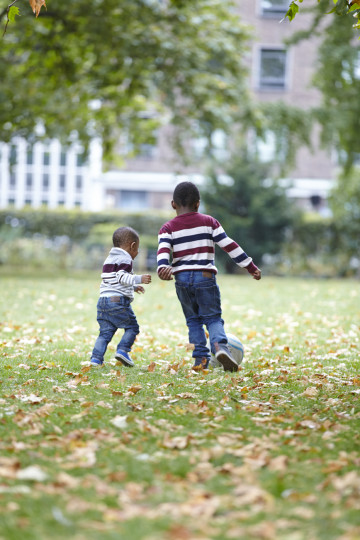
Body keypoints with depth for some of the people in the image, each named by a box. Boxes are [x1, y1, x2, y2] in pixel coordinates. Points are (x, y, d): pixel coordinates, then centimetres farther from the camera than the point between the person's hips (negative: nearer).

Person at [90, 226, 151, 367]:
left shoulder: (109, 259, 26)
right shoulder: (125, 259, -4)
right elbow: (122, 277, -18)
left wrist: (133, 287, 38)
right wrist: (139, 279, -19)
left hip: (103, 300, 8)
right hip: (117, 300, -8)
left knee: (105, 331, 7)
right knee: (132, 327, 4)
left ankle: (96, 358, -3)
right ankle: (122, 350, -10)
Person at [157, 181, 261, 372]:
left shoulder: (168, 228, 7)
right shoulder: (208, 222, 7)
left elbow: (163, 250, -13)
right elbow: (229, 245, 4)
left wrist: (163, 268, -28)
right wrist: (250, 266, 6)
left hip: (182, 278, 1)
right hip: (205, 277, -1)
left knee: (193, 320, 14)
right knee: (213, 317, 4)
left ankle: (200, 358, 4)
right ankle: (220, 345, -24)